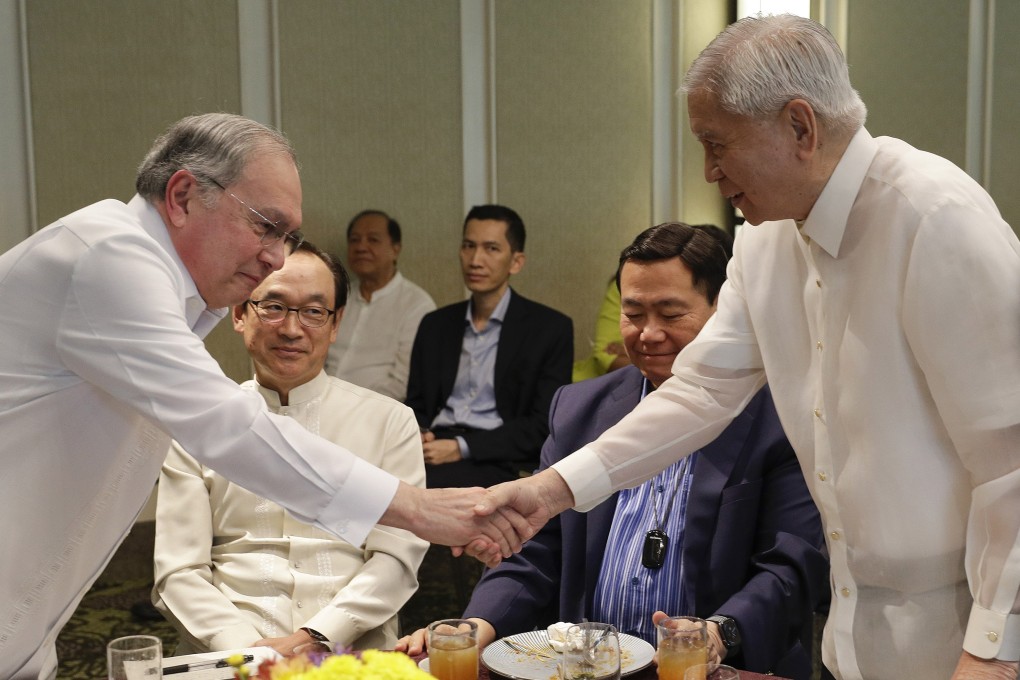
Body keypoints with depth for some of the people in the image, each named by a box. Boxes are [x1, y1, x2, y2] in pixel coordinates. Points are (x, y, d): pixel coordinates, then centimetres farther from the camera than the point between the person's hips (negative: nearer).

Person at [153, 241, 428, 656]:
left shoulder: (390, 421, 8)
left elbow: (397, 557, 1)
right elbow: (179, 574, 4)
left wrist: (315, 636, -12)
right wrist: (245, 647, -12)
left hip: (352, 652, 0)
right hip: (228, 661, 1)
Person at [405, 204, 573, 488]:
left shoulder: (550, 328, 2)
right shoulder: (435, 325, 17)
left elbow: (543, 426, -5)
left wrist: (463, 447, -15)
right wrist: (416, 438, -5)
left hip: (497, 462, -4)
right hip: (434, 449, 5)